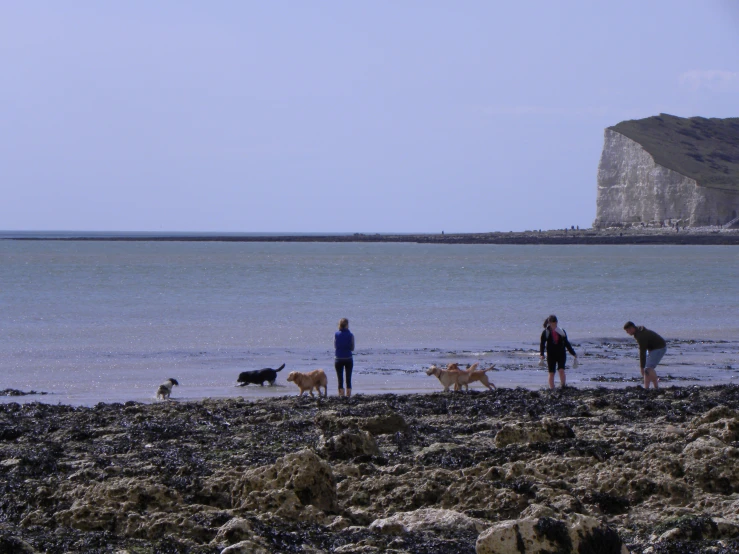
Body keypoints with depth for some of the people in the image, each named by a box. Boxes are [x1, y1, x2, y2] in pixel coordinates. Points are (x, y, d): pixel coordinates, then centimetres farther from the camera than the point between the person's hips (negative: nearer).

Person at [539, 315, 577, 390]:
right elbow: (542, 344, -3)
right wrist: (541, 354, -19)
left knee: (561, 370, -16)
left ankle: (563, 387, -10)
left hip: (561, 354, 1)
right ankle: (552, 390, 6)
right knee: (551, 373, -1)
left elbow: (566, 343, 15)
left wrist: (573, 353, 16)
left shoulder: (561, 332, 7)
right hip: (551, 355, -1)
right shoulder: (545, 332, 0)